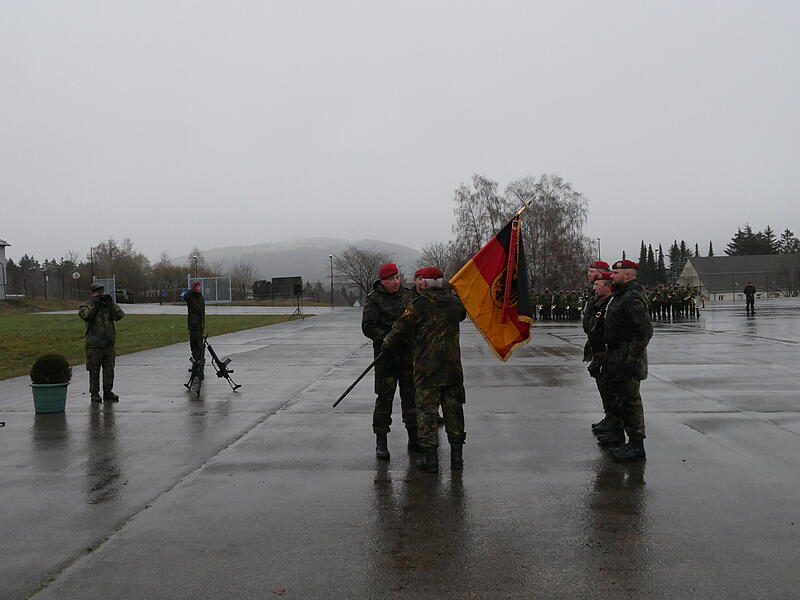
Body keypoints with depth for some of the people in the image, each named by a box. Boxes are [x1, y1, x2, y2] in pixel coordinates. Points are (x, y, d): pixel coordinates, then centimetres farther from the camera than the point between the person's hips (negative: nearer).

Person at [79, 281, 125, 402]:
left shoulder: (108, 305, 10)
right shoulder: (86, 306, 1)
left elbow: (119, 315, -3)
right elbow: (83, 314, -21)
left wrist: (111, 304, -12)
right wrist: (94, 303, -21)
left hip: (109, 344, 4)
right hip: (94, 345, -4)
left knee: (109, 369, 7)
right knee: (94, 370, 2)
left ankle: (108, 392, 15)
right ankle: (94, 393, 9)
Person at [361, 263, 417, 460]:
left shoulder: (408, 295, 11)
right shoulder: (373, 299, -5)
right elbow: (368, 327, -11)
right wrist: (386, 338, -24)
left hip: (409, 354, 5)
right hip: (386, 355, -5)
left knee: (411, 396, 12)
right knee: (384, 398, -3)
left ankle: (414, 438, 24)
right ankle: (381, 442, 5)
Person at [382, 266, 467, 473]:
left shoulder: (418, 306, -11)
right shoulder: (454, 302, 5)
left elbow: (400, 331, -7)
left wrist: (387, 343, 11)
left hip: (426, 368, -4)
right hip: (453, 366, 5)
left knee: (426, 410, 3)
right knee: (453, 409, 12)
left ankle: (430, 458, 3)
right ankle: (457, 455, 17)